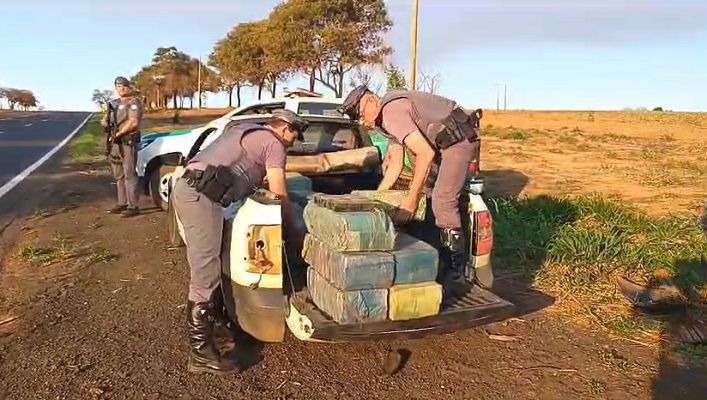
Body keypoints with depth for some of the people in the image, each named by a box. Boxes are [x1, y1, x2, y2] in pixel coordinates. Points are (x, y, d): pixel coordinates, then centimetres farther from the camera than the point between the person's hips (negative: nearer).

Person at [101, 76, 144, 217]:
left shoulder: (133, 102, -7)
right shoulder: (114, 103, 18)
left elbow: (133, 122, -19)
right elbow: (104, 119, 22)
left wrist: (118, 134, -17)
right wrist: (104, 122, -2)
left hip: (128, 142, -9)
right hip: (115, 143, 9)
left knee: (129, 174, -9)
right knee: (119, 175, 13)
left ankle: (133, 206, -6)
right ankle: (122, 203, 22)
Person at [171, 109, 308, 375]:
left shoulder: (245, 131, 29)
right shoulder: (274, 144, 2)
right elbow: (280, 196, 2)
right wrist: (292, 227, 15)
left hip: (187, 187, 10)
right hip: (201, 196, -10)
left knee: (208, 264, 22)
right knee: (206, 272, -9)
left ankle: (215, 317, 37)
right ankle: (201, 353, -4)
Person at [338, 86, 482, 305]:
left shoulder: (392, 111, -20)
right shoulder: (386, 119, 12)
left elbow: (425, 153, -27)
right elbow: (395, 166, 15)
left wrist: (412, 198, -23)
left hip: (460, 139, -11)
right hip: (443, 143, 11)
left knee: (442, 201, -17)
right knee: (434, 198, 13)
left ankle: (456, 278, -11)